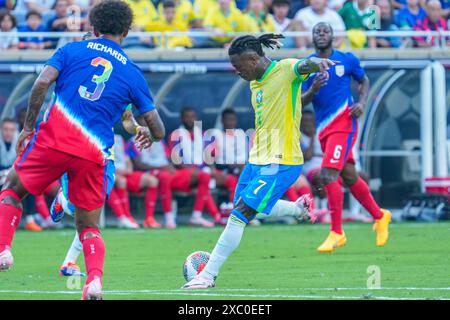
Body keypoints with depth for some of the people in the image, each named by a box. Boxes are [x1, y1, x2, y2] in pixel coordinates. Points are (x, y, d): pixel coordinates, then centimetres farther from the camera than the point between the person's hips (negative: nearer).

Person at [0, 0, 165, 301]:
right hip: (93, 156, 1)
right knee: (89, 226, 15)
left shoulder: (72, 50, 10)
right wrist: (148, 137, 37)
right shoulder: (132, 72, 13)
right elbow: (158, 131, 13)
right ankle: (95, 279, -12)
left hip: (53, 141, -1)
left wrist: (28, 126, 4)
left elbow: (41, 84, -6)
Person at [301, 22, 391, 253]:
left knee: (328, 174, -18)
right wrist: (312, 90, -20)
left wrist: (361, 102, -2)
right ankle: (379, 216, 34)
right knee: (349, 177, 13)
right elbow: (300, 102, 1)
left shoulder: (347, 60, 0)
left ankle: (336, 233, -12)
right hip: (324, 128, 5)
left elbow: (364, 81, 16)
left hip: (343, 123, -5)